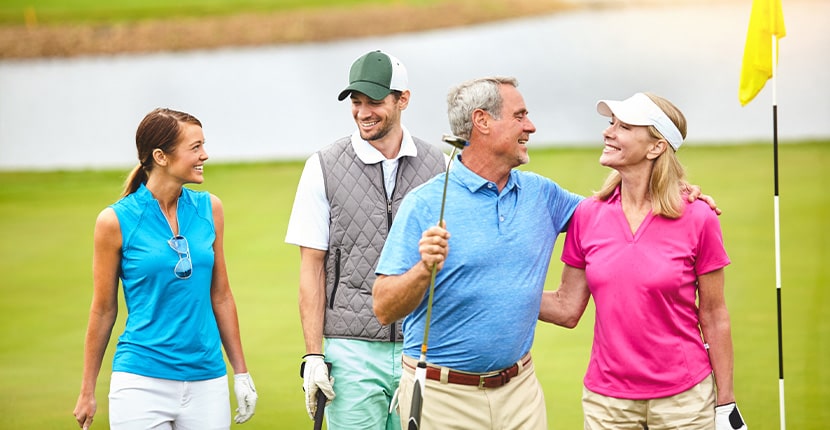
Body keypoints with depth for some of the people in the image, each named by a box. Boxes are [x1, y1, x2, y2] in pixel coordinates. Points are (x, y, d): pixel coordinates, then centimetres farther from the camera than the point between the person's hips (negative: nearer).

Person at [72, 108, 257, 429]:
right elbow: (103, 310, 3)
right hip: (142, 382, -3)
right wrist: (87, 392, 7)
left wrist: (241, 373, 12)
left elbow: (220, 296, 12)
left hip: (207, 382, 4)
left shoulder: (209, 209, 5)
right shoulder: (116, 221, -5)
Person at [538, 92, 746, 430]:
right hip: (606, 399, 3)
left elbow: (714, 317, -2)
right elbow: (567, 308, 4)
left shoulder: (697, 219, -8)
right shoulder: (587, 215, 0)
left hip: (683, 399, -2)